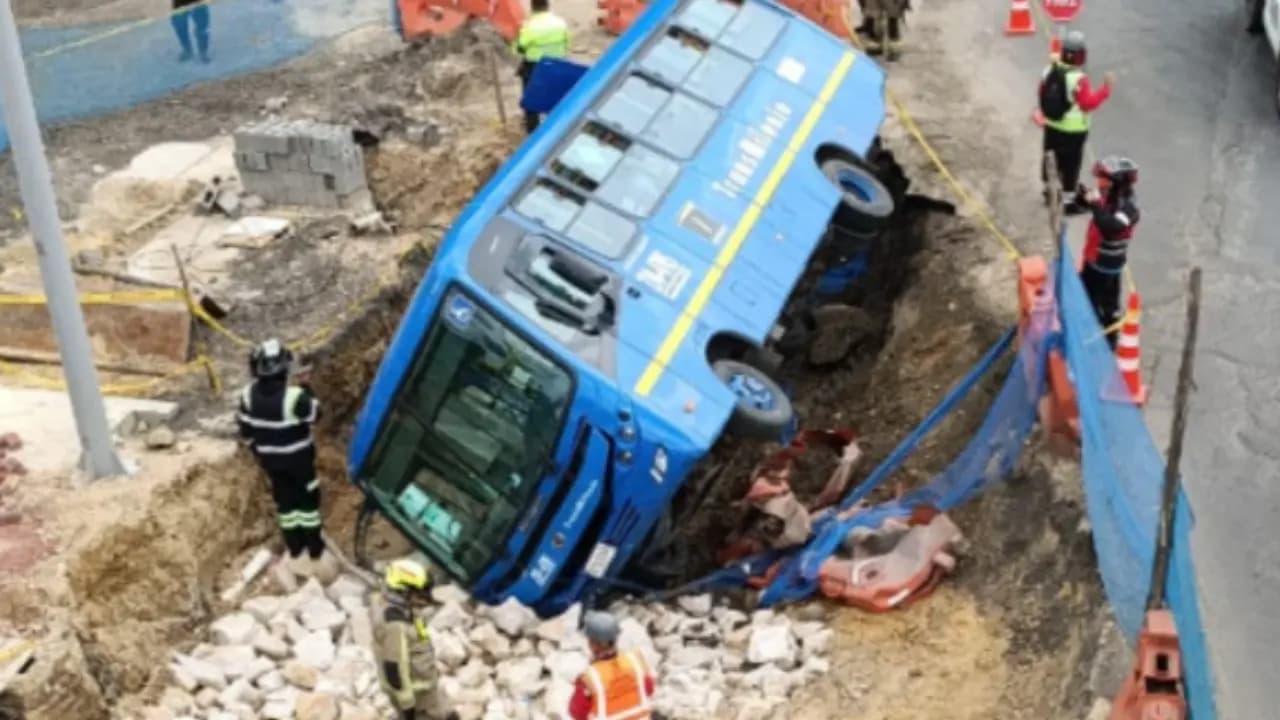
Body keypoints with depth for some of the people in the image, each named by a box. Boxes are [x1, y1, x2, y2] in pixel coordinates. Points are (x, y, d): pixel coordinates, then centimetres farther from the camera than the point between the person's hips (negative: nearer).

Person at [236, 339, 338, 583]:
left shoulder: (249, 394, -14)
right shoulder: (294, 396, -31)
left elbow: (245, 430, -1)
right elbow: (314, 414, -11)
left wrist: (259, 450, 15)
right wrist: (305, 387, 0)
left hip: (269, 459, 5)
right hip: (297, 457, -5)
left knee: (285, 502, 18)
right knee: (308, 501, 11)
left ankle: (296, 554, 29)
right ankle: (316, 554, 21)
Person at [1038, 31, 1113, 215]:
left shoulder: (1049, 70, -6)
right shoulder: (1078, 79, -27)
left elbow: (1043, 94, 6)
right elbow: (1089, 103, -22)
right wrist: (1106, 88, -14)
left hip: (1051, 126, 7)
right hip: (1072, 131, -7)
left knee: (1051, 158, 21)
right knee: (1070, 164, 5)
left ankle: (1049, 191, 39)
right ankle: (1069, 201, 13)